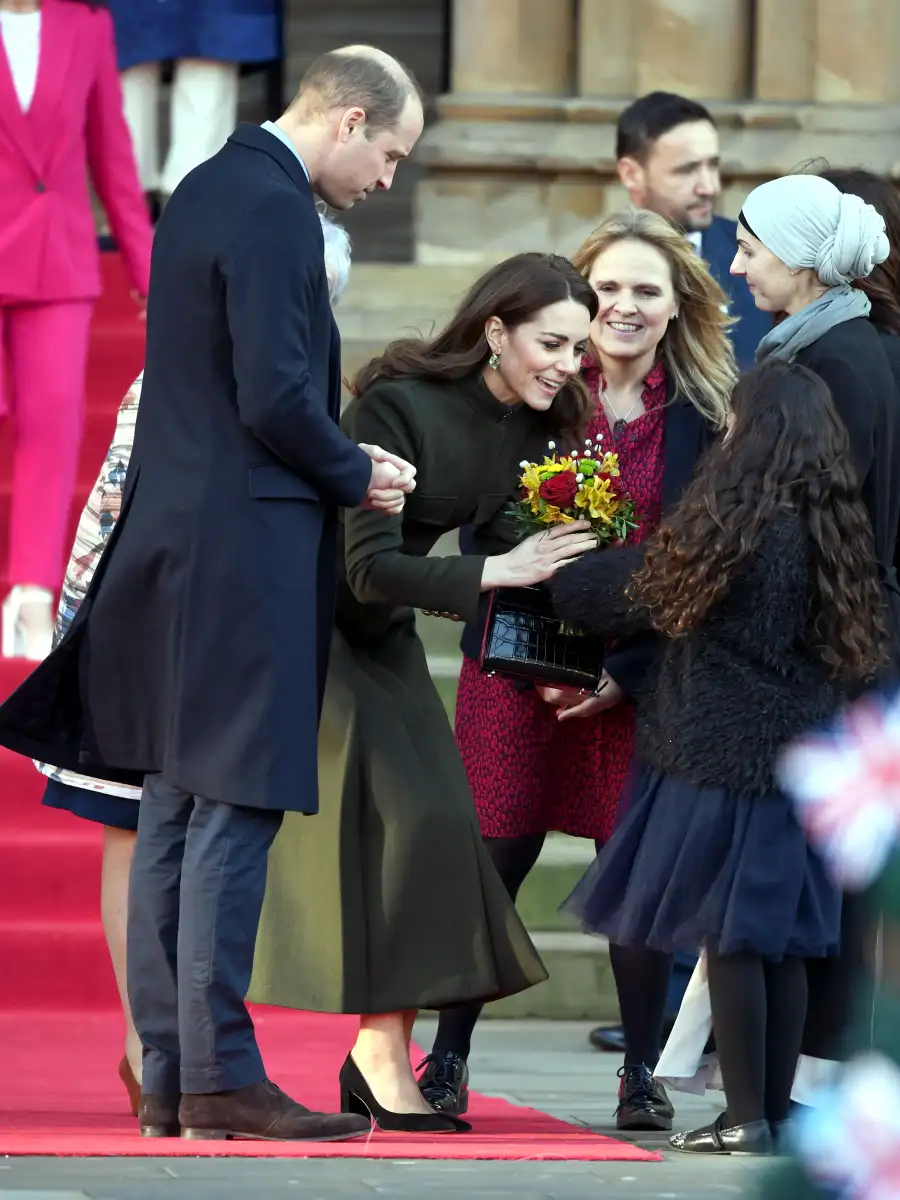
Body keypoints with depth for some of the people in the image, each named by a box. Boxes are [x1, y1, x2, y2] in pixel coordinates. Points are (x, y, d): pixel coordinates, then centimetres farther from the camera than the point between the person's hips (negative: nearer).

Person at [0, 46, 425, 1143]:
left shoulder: (208, 190, 15)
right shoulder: (274, 211, -15)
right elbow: (276, 398, -21)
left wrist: (336, 463, 14)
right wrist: (355, 475, -5)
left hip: (176, 542, 10)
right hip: (245, 549, -10)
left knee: (176, 810, 10)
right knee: (235, 809, -7)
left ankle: (168, 1074, 13)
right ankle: (219, 1078, -7)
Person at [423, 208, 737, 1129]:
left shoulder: (703, 417, 1)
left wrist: (626, 669, -10)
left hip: (639, 677, 0)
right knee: (494, 862, -1)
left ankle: (642, 1075, 11)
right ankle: (447, 1058, 10)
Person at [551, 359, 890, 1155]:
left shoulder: (736, 526, -13)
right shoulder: (833, 530, 5)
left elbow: (635, 594, -2)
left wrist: (552, 575, 18)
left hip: (722, 754, -7)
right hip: (799, 757, 7)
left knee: (729, 937, -3)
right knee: (782, 941, 10)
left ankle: (746, 1118, -4)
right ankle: (776, 1112, 15)